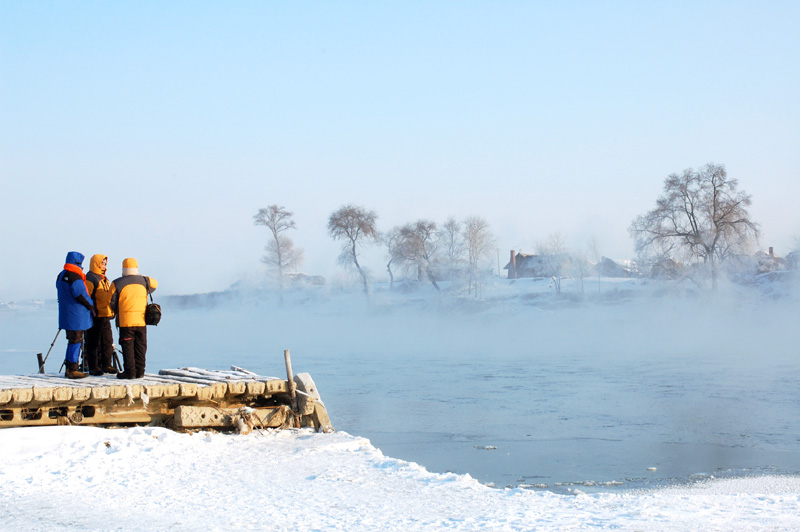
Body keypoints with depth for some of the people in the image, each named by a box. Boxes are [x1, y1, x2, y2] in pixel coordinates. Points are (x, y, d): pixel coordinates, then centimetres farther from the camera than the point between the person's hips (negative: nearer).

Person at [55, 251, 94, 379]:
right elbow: (80, 295, -20)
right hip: (76, 315, -9)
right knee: (76, 341, -4)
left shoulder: (61, 276, 13)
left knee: (72, 341, 17)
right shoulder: (75, 277, -17)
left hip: (66, 314, 9)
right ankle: (73, 370, -3)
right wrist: (90, 306, -8)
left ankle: (68, 369, 19)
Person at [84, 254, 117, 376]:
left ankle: (106, 365, 19)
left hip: (105, 316, 9)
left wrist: (111, 312, 24)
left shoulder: (104, 279, 20)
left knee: (107, 342, 11)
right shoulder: (90, 278, -10)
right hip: (95, 317, -9)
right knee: (93, 343, -4)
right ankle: (93, 368, 0)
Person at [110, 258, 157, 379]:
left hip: (125, 321, -3)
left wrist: (118, 312, 18)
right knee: (140, 346, 10)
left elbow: (112, 302, 0)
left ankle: (130, 372, 0)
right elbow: (154, 284, 24)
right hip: (142, 320, 3)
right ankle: (140, 371, 11)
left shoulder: (117, 284, -6)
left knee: (127, 346, 2)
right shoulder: (144, 281, 2)